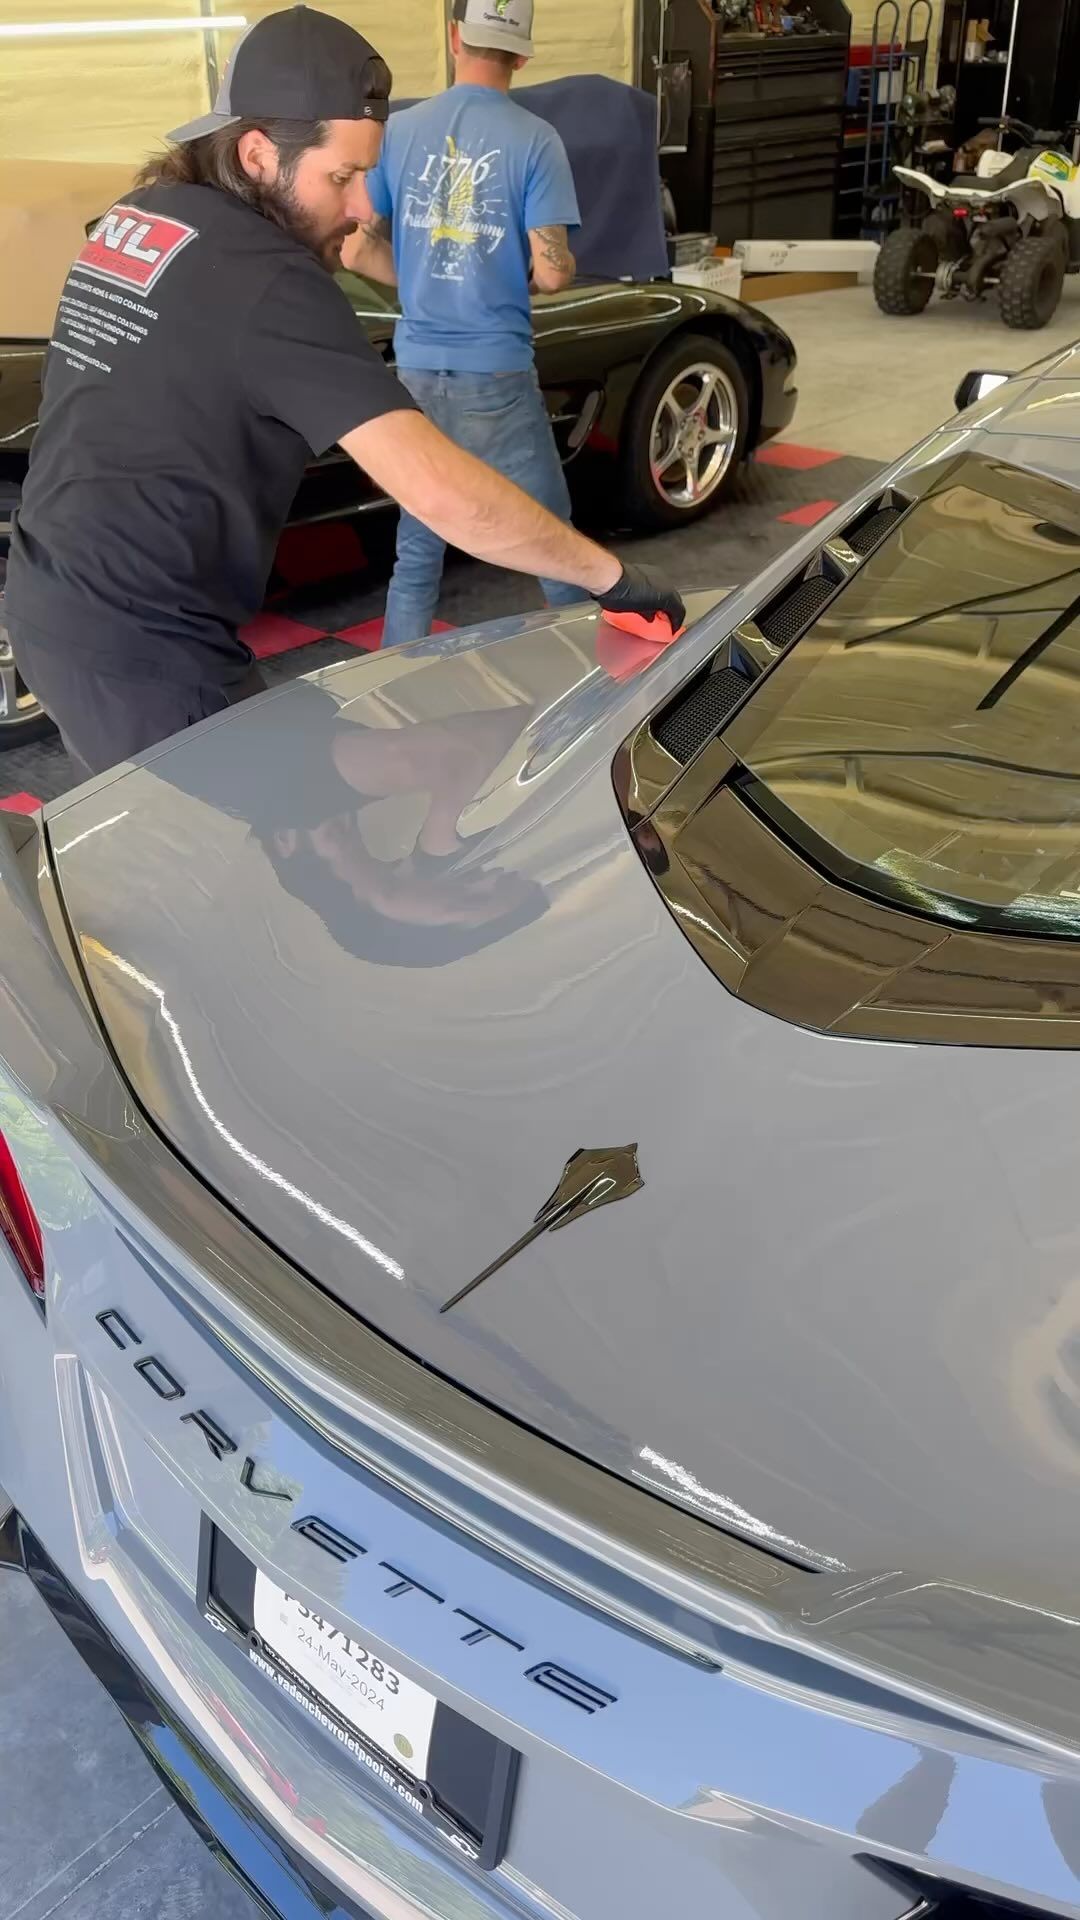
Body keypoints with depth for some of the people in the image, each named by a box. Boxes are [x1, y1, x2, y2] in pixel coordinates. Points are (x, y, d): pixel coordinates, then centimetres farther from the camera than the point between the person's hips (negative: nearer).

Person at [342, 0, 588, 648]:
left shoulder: (399, 130, 3)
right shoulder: (534, 140, -7)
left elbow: (357, 250, 5)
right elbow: (552, 273, -11)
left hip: (417, 368, 4)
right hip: (496, 372, -3)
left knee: (417, 549, 11)